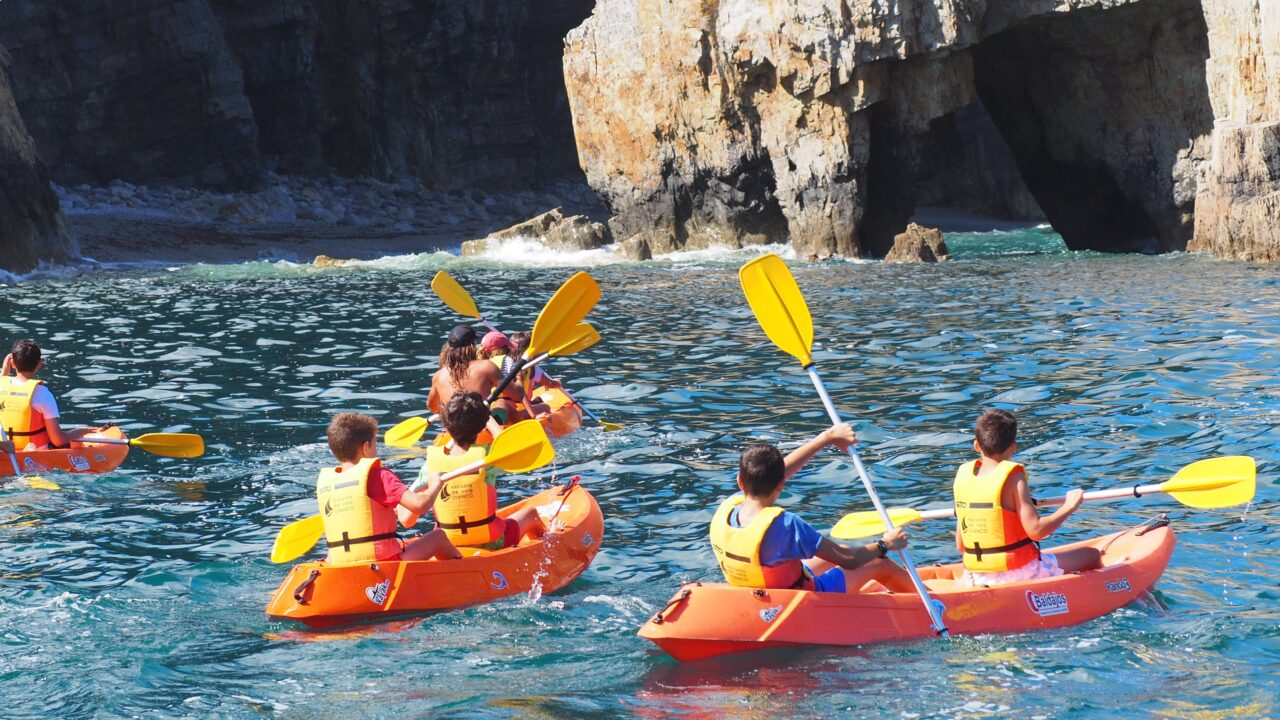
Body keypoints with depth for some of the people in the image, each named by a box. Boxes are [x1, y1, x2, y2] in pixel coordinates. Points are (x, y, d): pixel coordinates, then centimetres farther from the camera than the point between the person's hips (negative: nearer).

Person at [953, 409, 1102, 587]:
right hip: (1020, 573, -5)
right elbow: (1035, 530, -20)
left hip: (978, 577, 5)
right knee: (1092, 555, 9)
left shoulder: (963, 474, 3)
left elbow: (960, 545, 6)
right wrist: (1068, 507, -7)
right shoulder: (1013, 477, -13)